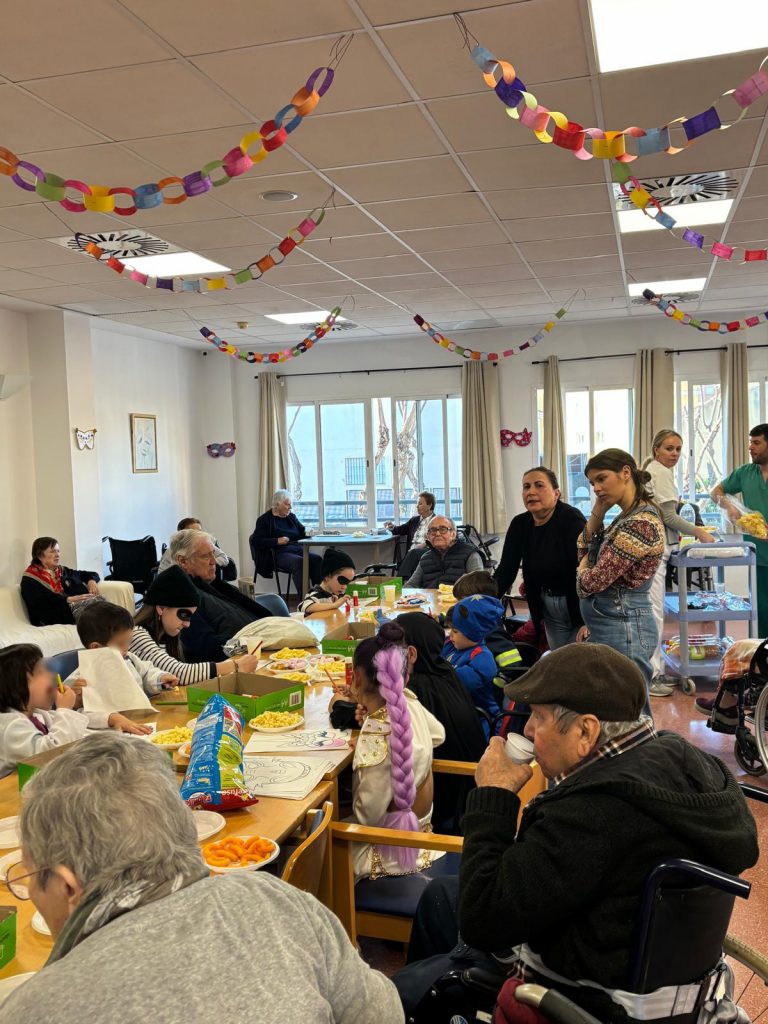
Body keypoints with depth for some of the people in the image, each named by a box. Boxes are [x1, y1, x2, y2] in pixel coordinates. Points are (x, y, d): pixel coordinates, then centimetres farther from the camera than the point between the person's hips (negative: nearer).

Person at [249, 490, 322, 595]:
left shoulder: (291, 517, 22)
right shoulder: (264, 520, 4)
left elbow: (302, 531, 29)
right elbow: (256, 541, -5)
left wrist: (307, 532, 3)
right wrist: (277, 541, -15)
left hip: (297, 549, 6)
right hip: (278, 553, -6)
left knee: (316, 558, -24)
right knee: (298, 561, -35)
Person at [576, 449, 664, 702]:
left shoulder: (641, 523, -21)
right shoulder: (628, 516, 11)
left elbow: (591, 582, -21)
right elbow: (584, 550, 16)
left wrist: (583, 568, 2)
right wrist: (598, 510, 4)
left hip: (623, 628, -10)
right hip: (615, 625, 10)